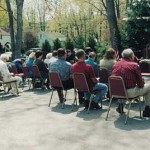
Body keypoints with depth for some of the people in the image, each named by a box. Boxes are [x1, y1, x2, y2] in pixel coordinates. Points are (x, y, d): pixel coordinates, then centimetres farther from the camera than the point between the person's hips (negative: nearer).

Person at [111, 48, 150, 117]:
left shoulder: (115, 64, 4)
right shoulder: (134, 65, -10)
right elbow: (140, 84, -6)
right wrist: (142, 84, 17)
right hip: (130, 93, -6)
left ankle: (120, 106, 39)